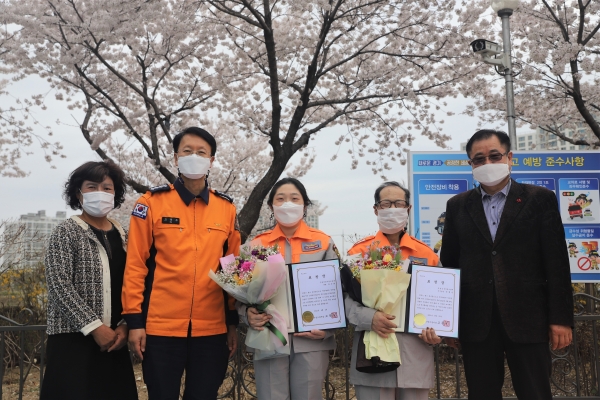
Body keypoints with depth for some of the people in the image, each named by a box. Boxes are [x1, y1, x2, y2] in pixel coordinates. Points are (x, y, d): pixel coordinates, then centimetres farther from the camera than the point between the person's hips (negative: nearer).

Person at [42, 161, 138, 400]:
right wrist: (94, 327, -15)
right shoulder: (66, 233, -3)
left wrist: (124, 325, -4)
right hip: (74, 338, -4)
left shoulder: (122, 236, 10)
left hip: (114, 339, 5)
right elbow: (59, 285, -12)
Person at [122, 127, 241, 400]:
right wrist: (134, 320, -5)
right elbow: (135, 265, -2)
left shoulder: (226, 209, 6)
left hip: (212, 329, 2)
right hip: (161, 327, -2)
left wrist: (233, 322, 9)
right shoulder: (152, 203, -1)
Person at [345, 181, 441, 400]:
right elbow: (347, 298, -5)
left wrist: (436, 332, -6)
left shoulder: (426, 254, 9)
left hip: (416, 351, 2)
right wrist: (369, 317, -23)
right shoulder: (360, 251, 2)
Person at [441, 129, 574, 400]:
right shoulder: (457, 206, 9)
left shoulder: (540, 199, 3)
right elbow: (449, 263, 10)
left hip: (527, 319, -2)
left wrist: (561, 318, -5)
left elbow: (557, 263, -1)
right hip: (475, 322, 2)